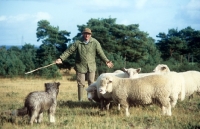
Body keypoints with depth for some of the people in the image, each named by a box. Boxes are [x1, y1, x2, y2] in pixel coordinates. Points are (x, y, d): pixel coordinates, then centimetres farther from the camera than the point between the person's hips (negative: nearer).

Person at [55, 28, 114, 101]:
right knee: (81, 84, 2)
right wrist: (61, 58, -8)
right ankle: (80, 100, 9)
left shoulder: (95, 43, -2)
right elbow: (69, 51, -1)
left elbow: (100, 53, 2)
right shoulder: (78, 43, -4)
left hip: (91, 67, 1)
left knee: (91, 83, 4)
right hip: (80, 67, -1)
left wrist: (106, 61, -6)